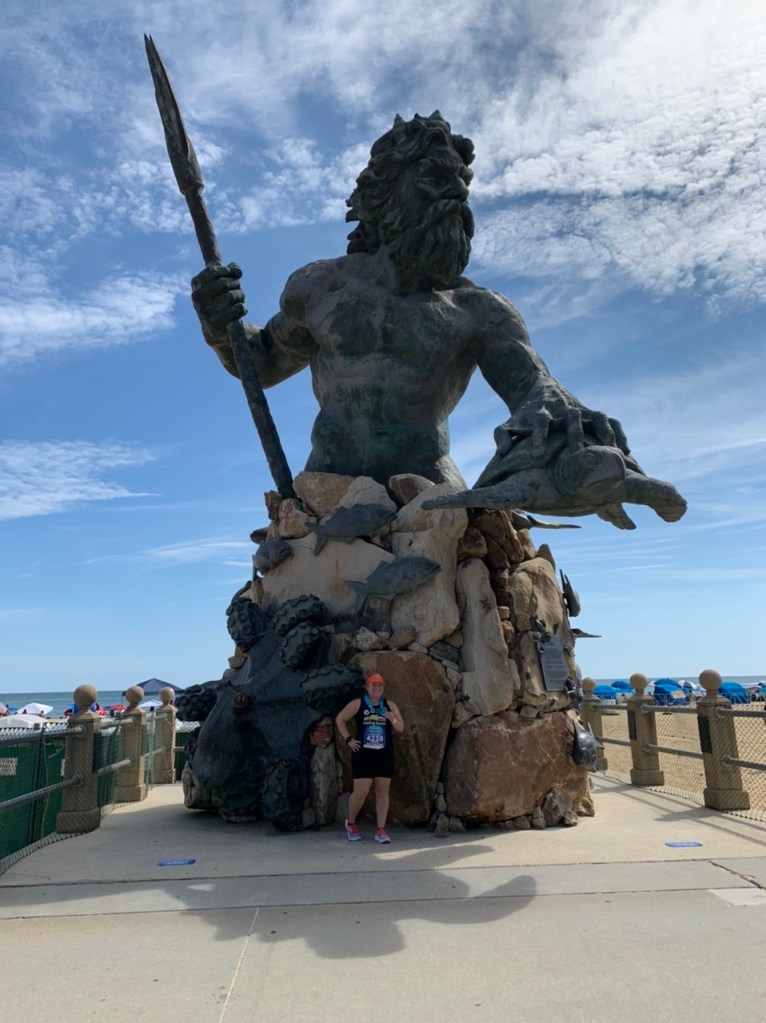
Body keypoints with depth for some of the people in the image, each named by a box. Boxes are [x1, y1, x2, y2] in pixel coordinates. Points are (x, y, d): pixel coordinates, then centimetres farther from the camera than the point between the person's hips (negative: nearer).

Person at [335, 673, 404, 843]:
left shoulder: (390, 705, 5)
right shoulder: (357, 704, -1)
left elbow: (401, 729, 6)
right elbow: (340, 719, 6)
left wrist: (393, 720, -15)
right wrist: (348, 739, -3)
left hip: (384, 754, 3)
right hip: (363, 754, -3)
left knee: (383, 791, 3)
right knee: (361, 791, -4)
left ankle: (381, 830, 10)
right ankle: (351, 823, 20)